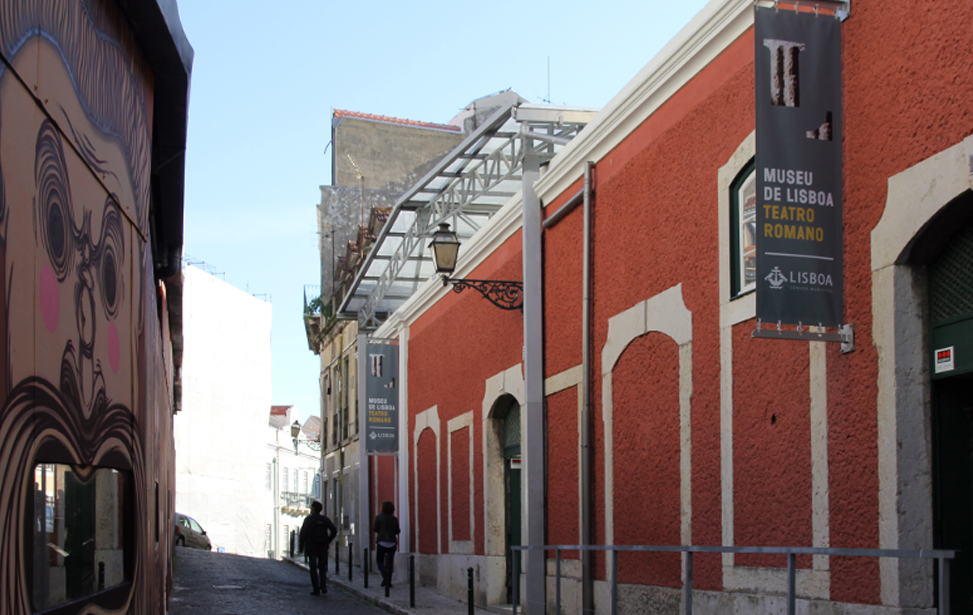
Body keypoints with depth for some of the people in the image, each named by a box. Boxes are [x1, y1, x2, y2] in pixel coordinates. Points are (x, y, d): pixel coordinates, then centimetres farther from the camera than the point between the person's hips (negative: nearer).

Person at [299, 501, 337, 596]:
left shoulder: (308, 519, -5)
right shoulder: (325, 519, 5)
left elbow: (303, 533, -10)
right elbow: (334, 531, -3)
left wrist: (301, 546, -2)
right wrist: (327, 541, 4)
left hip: (311, 548, -3)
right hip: (323, 547, 3)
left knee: (313, 568, 2)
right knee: (322, 567, 14)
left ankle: (316, 589, -2)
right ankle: (323, 586, -2)